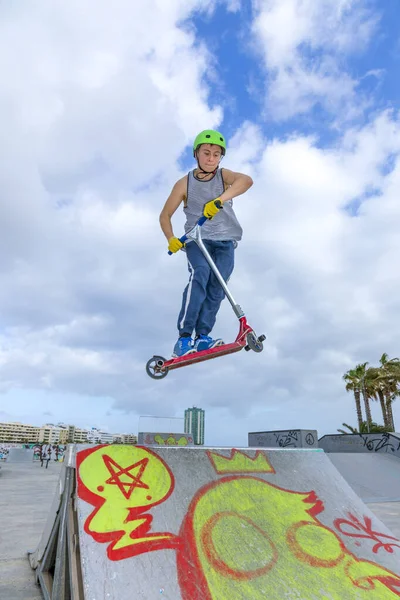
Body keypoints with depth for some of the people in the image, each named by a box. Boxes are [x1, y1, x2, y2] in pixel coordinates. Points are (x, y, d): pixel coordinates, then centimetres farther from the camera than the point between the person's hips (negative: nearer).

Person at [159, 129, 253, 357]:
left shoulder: (223, 175, -1)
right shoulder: (185, 183, -1)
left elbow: (246, 180, -24)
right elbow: (165, 215, 5)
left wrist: (220, 200, -40)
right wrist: (171, 239, -13)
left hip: (225, 241, 2)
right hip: (197, 239, -2)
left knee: (217, 286, -8)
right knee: (200, 274, -26)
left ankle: (202, 337, 3)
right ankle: (184, 337, -25)